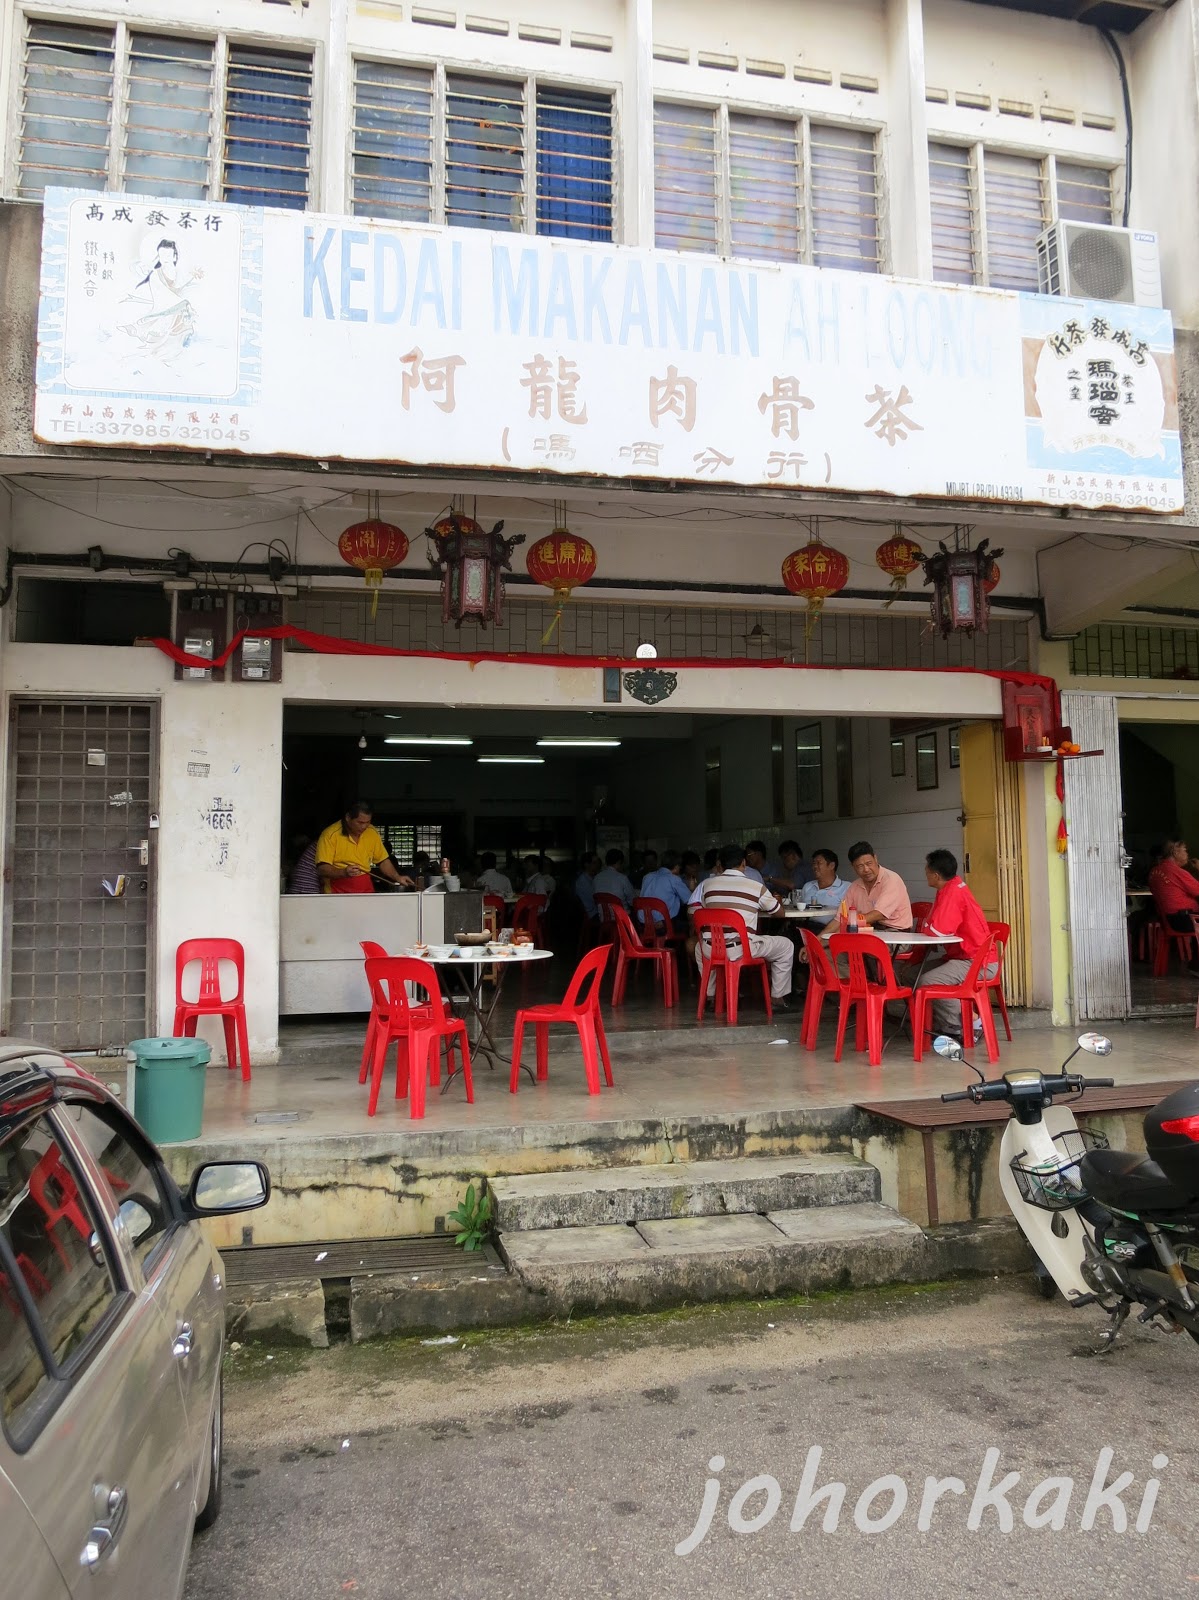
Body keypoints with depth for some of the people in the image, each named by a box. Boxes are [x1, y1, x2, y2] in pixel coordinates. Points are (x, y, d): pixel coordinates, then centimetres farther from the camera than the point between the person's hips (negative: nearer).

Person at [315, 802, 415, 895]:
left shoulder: (372, 833, 4)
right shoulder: (330, 835, -11)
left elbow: (383, 861, 15)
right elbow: (321, 869, -15)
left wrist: (397, 877, -1)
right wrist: (344, 872, -31)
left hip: (366, 890, 4)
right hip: (337, 892, -4)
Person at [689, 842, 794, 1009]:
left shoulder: (707, 884, 6)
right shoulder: (757, 887, 0)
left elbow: (694, 912, 20)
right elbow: (779, 912, 15)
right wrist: (758, 907, 37)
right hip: (743, 950, -3)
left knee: (699, 946, 39)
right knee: (786, 946, 19)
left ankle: (710, 996, 34)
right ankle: (777, 997, 22)